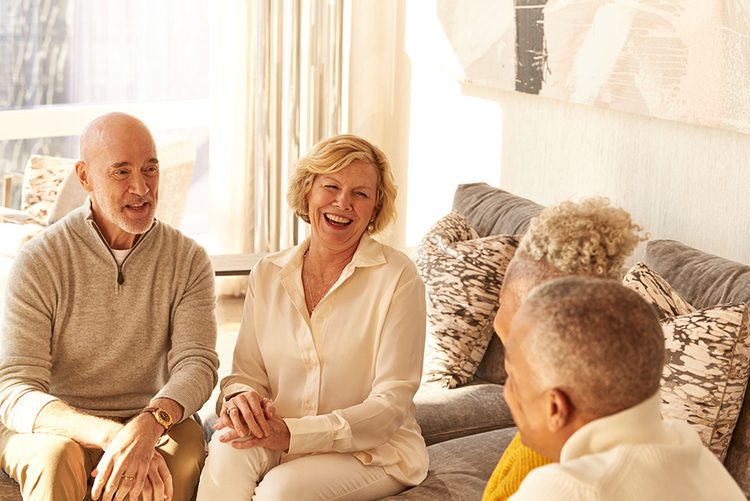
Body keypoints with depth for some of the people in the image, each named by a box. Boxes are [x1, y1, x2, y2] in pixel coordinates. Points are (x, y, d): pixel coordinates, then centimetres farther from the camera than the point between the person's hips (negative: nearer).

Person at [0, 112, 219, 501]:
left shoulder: (188, 260, -1)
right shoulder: (39, 261, -9)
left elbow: (196, 363, -13)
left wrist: (148, 425, -37)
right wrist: (110, 434, -35)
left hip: (155, 428, 2)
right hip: (52, 430, -1)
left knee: (188, 442, -31)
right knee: (57, 457, -35)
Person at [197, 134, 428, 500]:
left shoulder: (397, 277, -8)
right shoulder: (267, 274, 6)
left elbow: (390, 405, -12)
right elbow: (247, 372, 9)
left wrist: (293, 433, -24)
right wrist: (241, 397, -18)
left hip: (373, 452, -3)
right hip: (281, 441, 4)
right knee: (228, 447, -29)